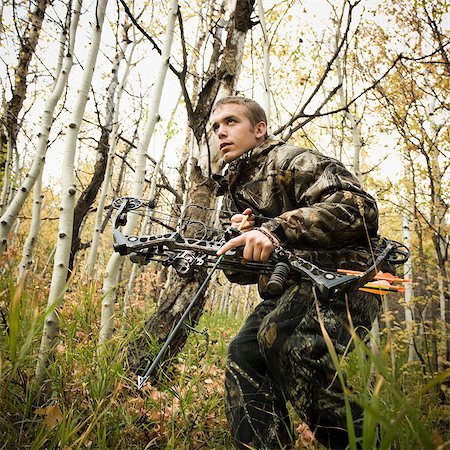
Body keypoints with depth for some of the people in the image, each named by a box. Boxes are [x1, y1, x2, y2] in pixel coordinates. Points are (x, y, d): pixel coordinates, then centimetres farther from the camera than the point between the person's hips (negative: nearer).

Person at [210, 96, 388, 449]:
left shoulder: (291, 161, -5)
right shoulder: (233, 189, 19)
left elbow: (360, 207, -22)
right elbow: (245, 270, 19)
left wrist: (277, 229, -31)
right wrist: (239, 239, -5)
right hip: (284, 291, 8)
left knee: (281, 335, -32)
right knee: (243, 357, -11)